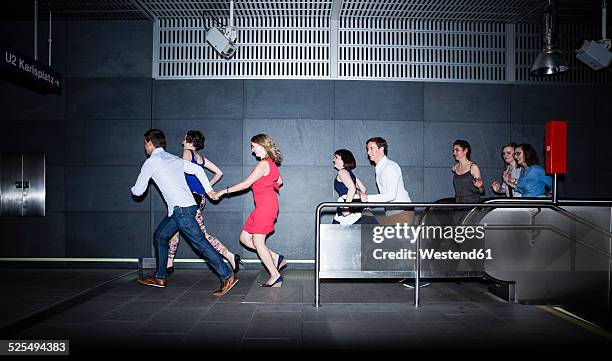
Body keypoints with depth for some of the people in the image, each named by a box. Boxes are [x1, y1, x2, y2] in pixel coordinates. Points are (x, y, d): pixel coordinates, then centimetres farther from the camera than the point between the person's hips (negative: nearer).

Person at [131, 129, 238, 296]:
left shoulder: (151, 162, -3)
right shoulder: (174, 159, 18)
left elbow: (138, 191, 3)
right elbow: (198, 169, 20)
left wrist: (133, 189, 27)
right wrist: (209, 190, 21)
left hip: (180, 209, -9)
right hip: (188, 206, 9)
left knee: (200, 243, -11)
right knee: (159, 236, 20)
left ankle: (228, 277, -12)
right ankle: (159, 278, 28)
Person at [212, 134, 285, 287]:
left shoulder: (263, 164, -15)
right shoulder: (271, 162, 14)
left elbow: (246, 184, -15)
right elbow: (279, 181, 27)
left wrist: (224, 191, -9)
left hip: (265, 205, -10)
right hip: (263, 206, 10)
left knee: (257, 241, -5)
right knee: (245, 238, 10)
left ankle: (275, 276, 4)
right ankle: (276, 258, 13)